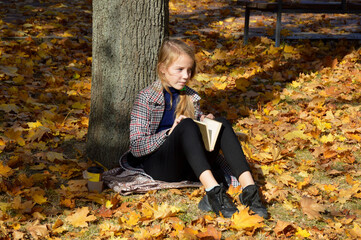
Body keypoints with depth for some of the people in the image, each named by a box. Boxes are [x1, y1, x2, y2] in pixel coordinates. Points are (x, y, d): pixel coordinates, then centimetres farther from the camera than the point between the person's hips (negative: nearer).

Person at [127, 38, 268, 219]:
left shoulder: (190, 97, 13)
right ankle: (213, 191, -46)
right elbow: (136, 147, -9)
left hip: (190, 167, 5)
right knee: (187, 125, -31)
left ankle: (249, 188, -35)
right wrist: (170, 133, -21)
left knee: (221, 124, -18)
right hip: (158, 166, -5)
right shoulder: (146, 98, -3)